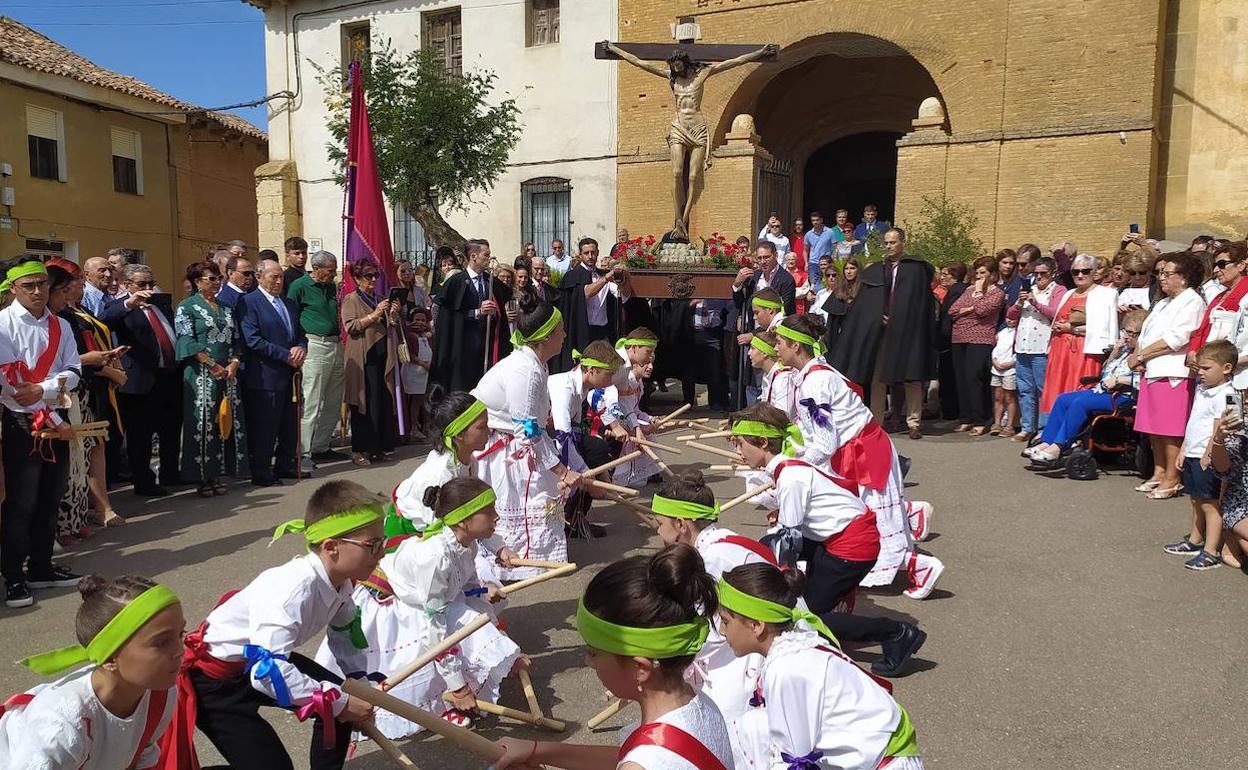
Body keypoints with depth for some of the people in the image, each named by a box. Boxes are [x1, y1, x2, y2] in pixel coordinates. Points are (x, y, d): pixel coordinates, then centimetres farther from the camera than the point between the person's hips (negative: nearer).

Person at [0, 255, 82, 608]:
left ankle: (41, 567, 26)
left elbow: (73, 371, 3)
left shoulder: (60, 326, 10)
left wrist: (43, 388, -17)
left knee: (50, 499, 12)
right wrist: (52, 421, -13)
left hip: (57, 422, 5)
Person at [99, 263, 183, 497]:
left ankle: (170, 474, 32)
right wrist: (129, 303, -33)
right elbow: (102, 321, -23)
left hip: (171, 375, 7)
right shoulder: (120, 307, -3)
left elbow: (175, 328, 24)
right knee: (140, 434, 2)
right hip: (143, 379, -6)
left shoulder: (163, 300, 15)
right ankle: (143, 483, 12)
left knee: (172, 430, 17)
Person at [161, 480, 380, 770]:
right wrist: (338, 702, -33)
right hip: (215, 681, -8)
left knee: (341, 703, 7)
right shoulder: (294, 588, -36)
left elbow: (344, 634, 10)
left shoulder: (340, 581, -9)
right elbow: (268, 670, -40)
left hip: (267, 658, 8)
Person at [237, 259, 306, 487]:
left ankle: (285, 465, 25)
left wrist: (301, 348, -4)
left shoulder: (289, 303, 18)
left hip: (290, 374, 8)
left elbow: (300, 334, 20)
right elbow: (253, 340, -16)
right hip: (265, 376, -7)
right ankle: (261, 473, 7)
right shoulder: (248, 302, -7)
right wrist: (287, 355, -16)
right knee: (264, 426, -2)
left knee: (289, 423, 13)